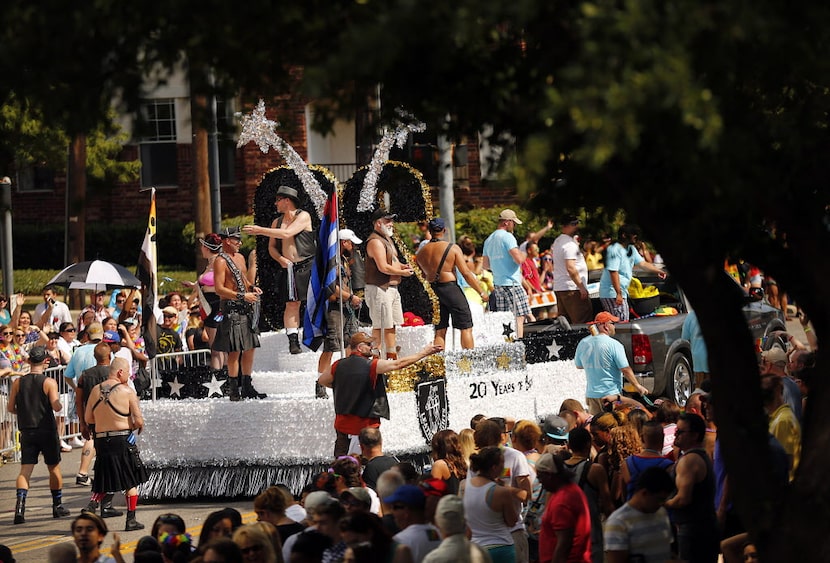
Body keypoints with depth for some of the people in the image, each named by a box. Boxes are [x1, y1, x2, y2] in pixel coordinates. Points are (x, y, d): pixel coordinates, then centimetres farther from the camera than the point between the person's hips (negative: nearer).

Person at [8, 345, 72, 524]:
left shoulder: (18, 382, -1)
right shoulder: (49, 382, -10)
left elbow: (11, 408, 1)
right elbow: (56, 407, -17)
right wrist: (59, 401, 6)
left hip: (27, 431, 2)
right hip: (47, 431, -2)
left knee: (25, 469, 0)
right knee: (54, 468, 13)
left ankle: (20, 506, -19)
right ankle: (58, 506, 21)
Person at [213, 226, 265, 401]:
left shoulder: (240, 258, 17)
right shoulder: (221, 262, -9)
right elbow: (219, 289, -17)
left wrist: (252, 288, 7)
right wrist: (243, 296, -20)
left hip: (246, 308, 8)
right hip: (231, 308, -8)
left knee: (250, 348, 9)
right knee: (234, 351, -9)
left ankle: (247, 388, 18)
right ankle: (234, 391, -6)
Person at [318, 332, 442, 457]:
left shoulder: (338, 366, 2)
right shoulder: (371, 366, -14)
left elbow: (322, 381, 18)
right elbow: (399, 364, -10)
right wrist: (424, 353, -2)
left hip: (342, 423, 5)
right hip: (365, 426, -5)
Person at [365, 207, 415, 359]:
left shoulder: (386, 239, 18)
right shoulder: (375, 241, -15)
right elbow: (383, 267, -23)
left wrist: (402, 266, 10)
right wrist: (402, 272, -12)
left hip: (391, 288, 10)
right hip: (379, 288, -10)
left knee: (392, 324, 12)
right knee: (379, 325, -8)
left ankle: (392, 356, 17)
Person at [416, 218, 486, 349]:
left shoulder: (421, 253, 5)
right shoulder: (453, 248, -8)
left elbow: (423, 276, 11)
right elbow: (466, 273, -10)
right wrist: (481, 292, -4)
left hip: (433, 291, 5)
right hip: (450, 288, -5)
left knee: (439, 331, 9)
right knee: (466, 328, 1)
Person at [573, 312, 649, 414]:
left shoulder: (583, 343, 3)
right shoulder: (614, 345, -13)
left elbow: (578, 366, 15)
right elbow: (625, 369, -11)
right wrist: (637, 386, 0)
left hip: (591, 394, 6)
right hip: (611, 394, -5)